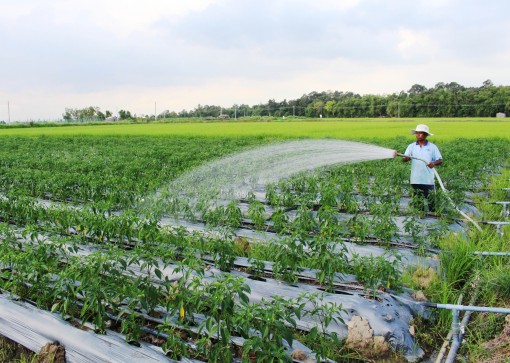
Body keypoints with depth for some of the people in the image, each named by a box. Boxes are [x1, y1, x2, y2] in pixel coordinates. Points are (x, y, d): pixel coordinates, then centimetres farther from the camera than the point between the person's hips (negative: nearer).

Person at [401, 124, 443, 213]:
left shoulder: (432, 147, 2)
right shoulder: (411, 146, 6)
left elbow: (440, 160, 1)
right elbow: (404, 158, -5)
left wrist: (434, 163, -21)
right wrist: (406, 158, -29)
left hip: (428, 180, -2)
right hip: (415, 180, 2)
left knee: (430, 201, 2)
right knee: (418, 202, 13)